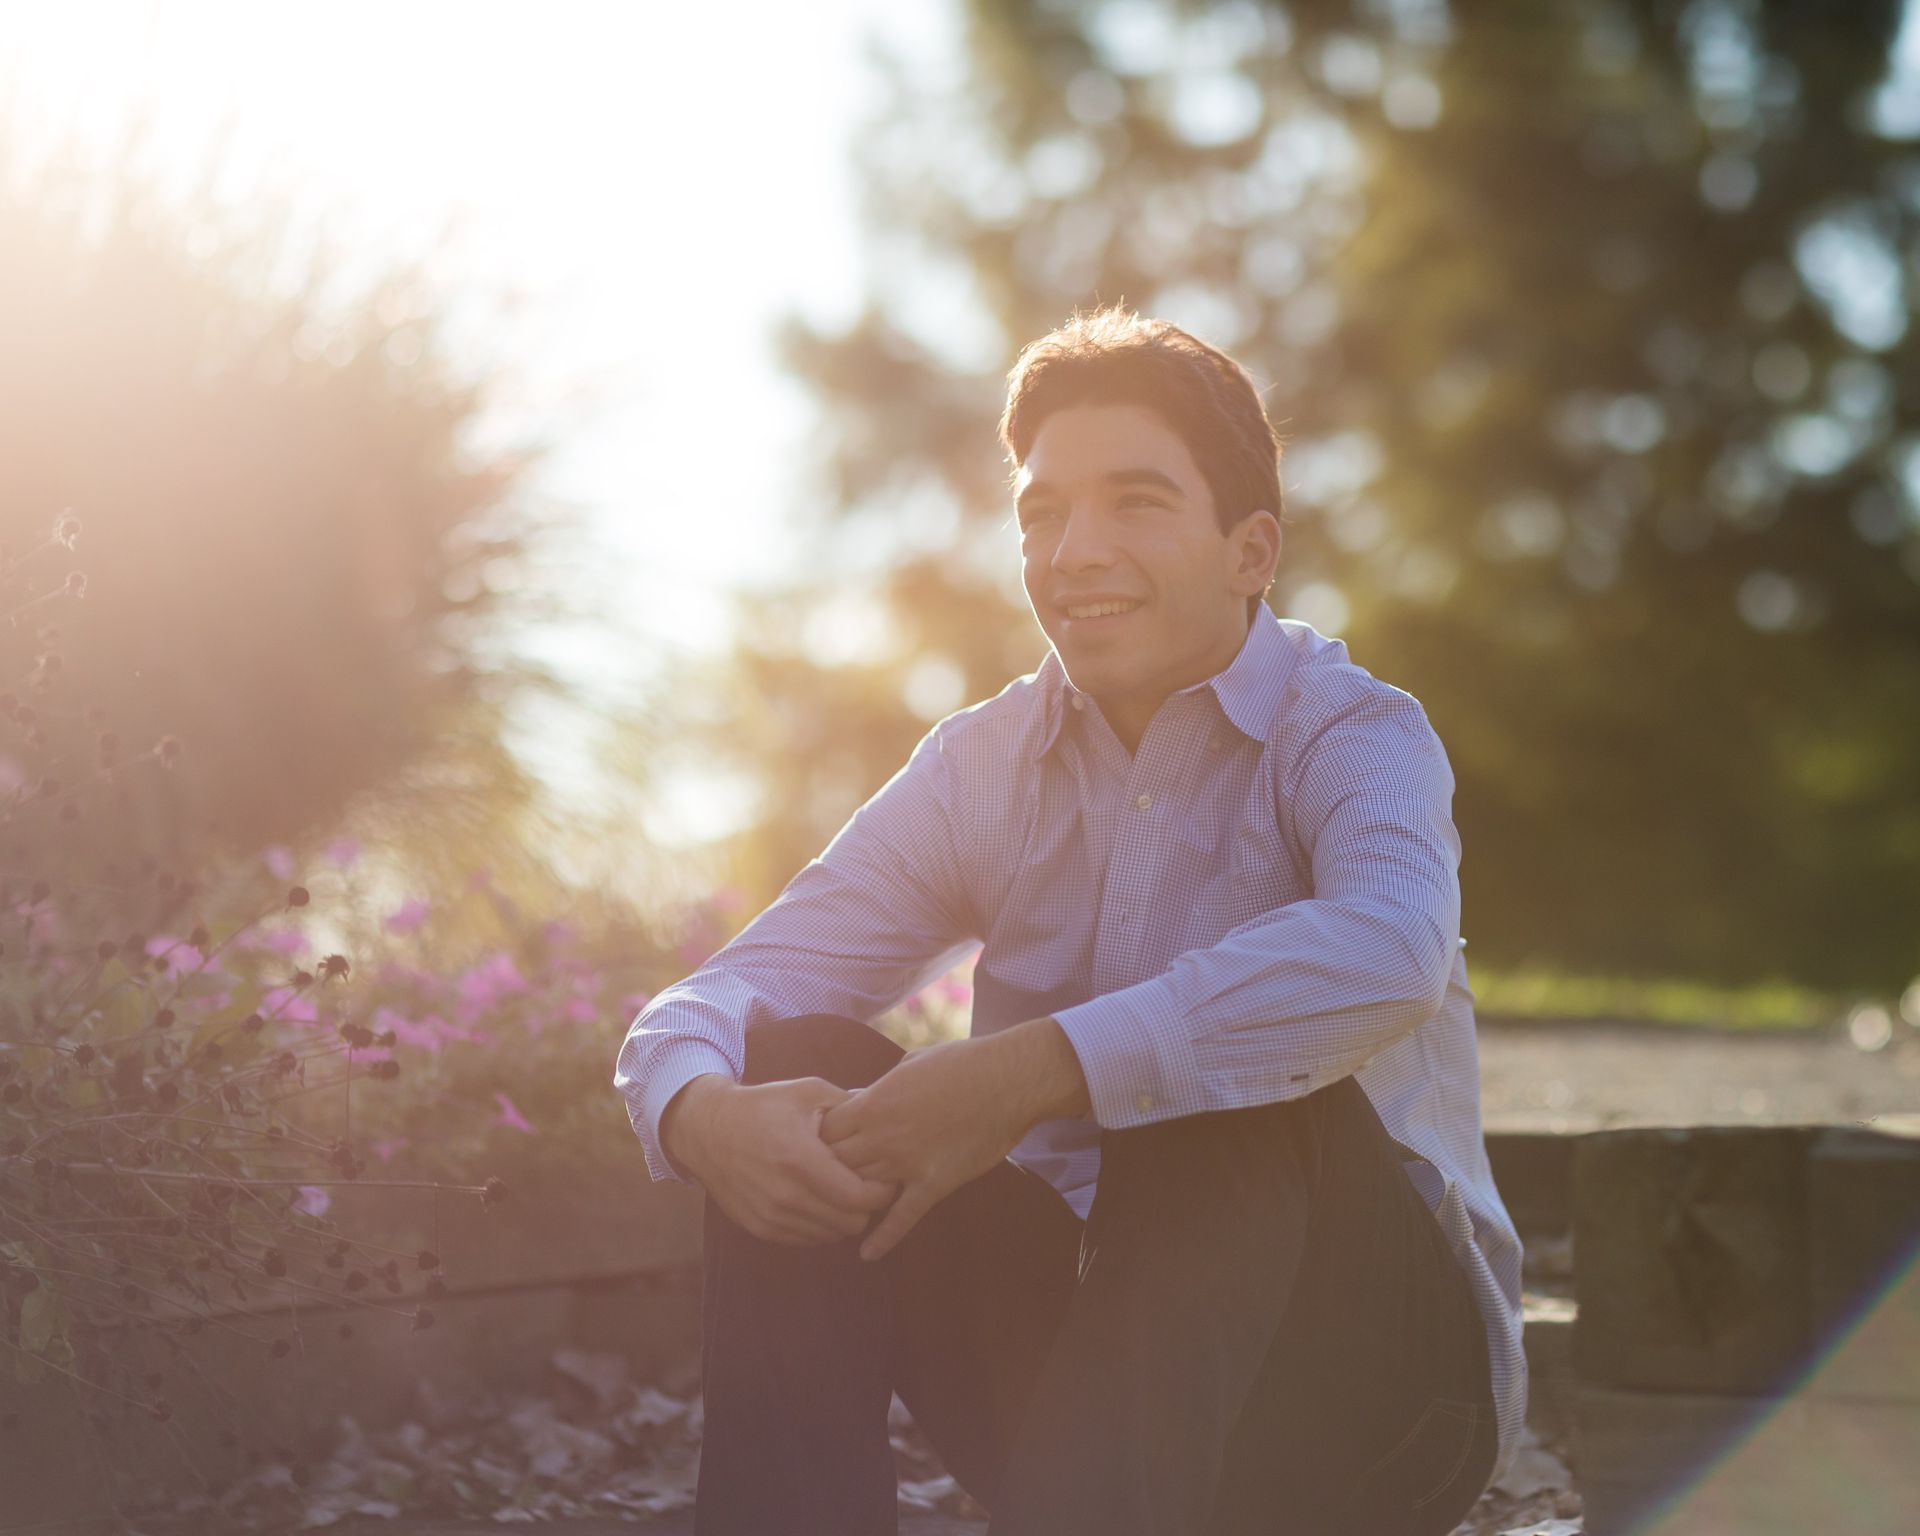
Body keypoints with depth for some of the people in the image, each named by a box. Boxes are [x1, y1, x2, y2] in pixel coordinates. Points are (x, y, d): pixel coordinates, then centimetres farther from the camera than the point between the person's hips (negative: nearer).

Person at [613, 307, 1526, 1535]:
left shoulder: (1350, 733, -10)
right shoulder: (983, 766, 5)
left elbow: (1387, 950, -36)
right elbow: (728, 994, -3)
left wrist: (1038, 1072, -41)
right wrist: (700, 1111, -28)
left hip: (1374, 1355, -4)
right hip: (1106, 1345, 5)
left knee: (1220, 1086, -32)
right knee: (798, 1069, -12)